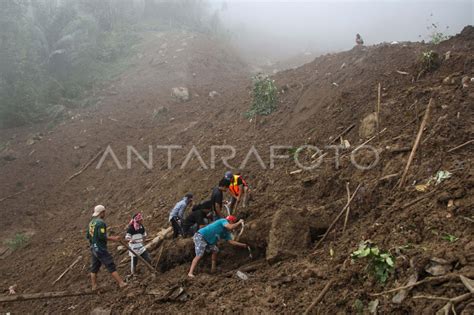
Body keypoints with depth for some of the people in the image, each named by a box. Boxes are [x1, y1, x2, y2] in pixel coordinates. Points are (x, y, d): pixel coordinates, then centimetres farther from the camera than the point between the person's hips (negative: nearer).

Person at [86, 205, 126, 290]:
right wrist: (113, 238, -14)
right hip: (101, 249, -9)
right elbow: (102, 236, -23)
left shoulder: (91, 222, 11)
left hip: (94, 248, 9)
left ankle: (94, 286, 20)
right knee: (111, 266, -6)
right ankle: (121, 283, -5)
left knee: (94, 268, 14)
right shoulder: (100, 222, -16)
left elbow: (88, 236, 16)